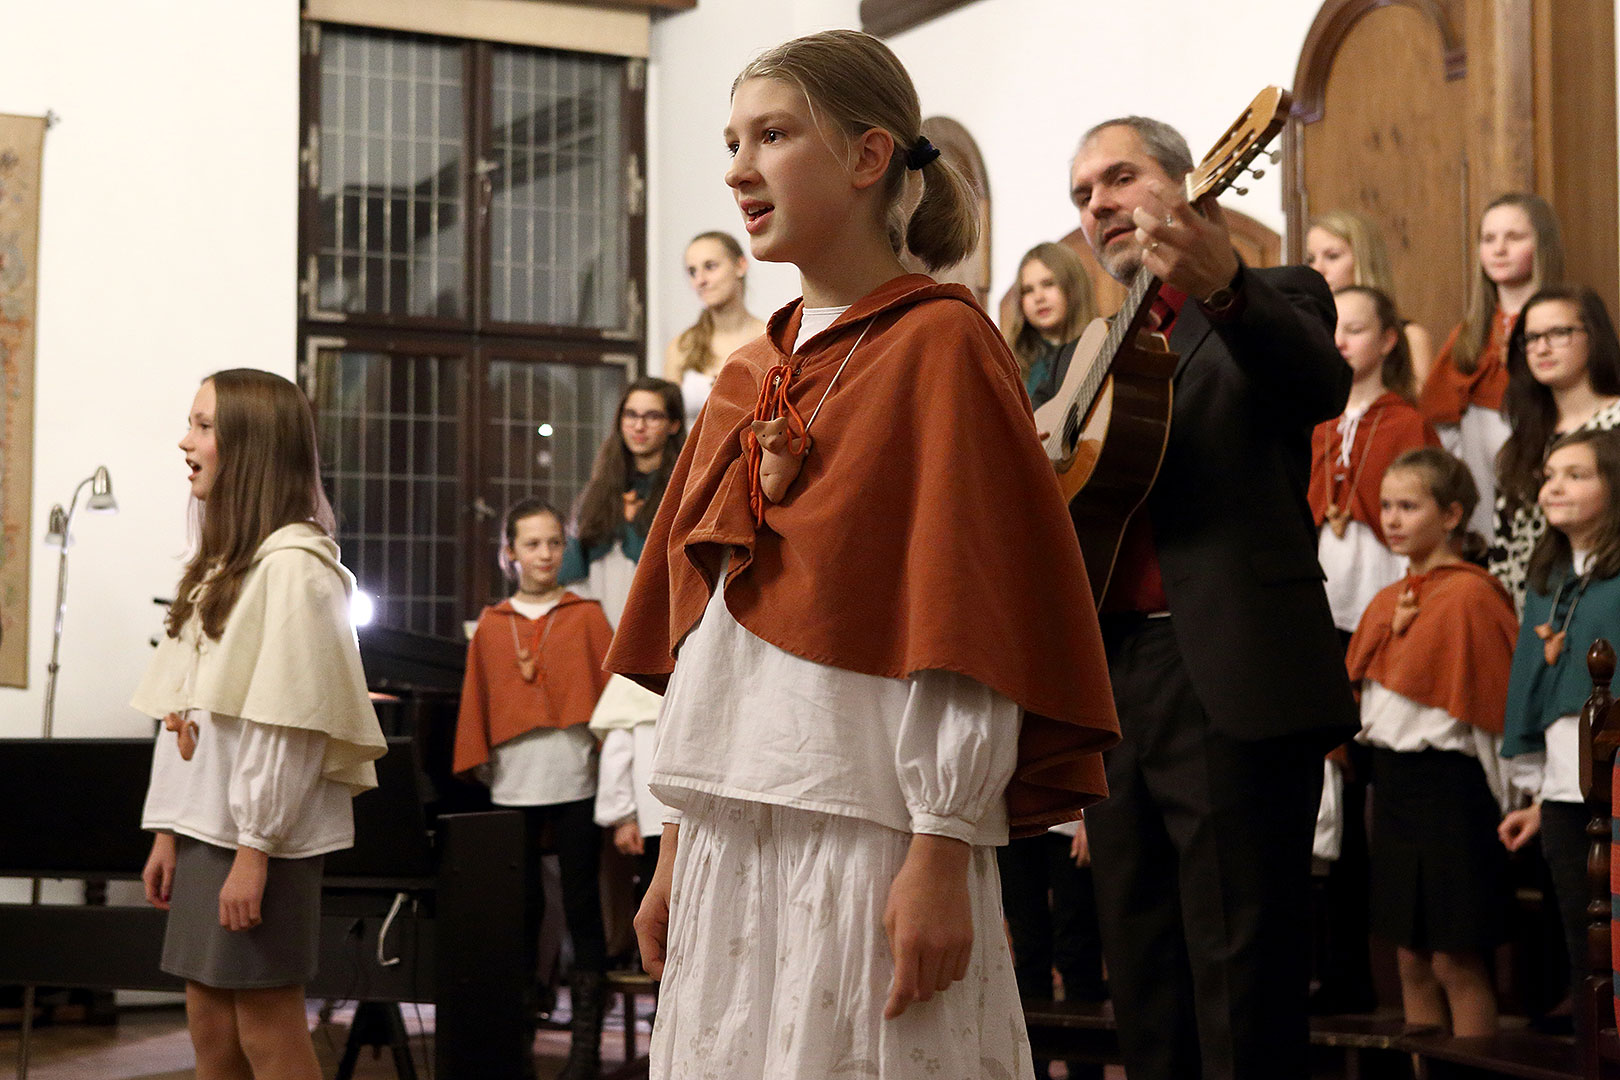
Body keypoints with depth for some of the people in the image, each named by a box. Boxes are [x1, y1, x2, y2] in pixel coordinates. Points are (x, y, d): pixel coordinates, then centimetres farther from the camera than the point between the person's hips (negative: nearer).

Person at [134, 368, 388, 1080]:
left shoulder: (293, 565, -14)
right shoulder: (218, 564, 15)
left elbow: (288, 723, -18)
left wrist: (254, 849, -19)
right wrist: (167, 830, 13)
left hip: (263, 834, -9)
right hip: (205, 828, 9)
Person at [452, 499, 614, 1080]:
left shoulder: (586, 617, 5)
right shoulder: (491, 626, 10)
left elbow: (611, 690, 2)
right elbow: (477, 703, 11)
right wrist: (480, 761, 7)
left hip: (576, 779, -2)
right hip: (515, 784, 2)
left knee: (581, 903, 3)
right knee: (521, 904, 7)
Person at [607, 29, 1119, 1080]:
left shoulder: (940, 346, -5)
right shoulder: (747, 380, 16)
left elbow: (966, 628, -11)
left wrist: (940, 853, -17)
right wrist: (676, 850, 15)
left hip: (868, 833, -7)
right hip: (732, 835, 7)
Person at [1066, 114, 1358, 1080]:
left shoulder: (1272, 303, 3)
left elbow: (1320, 385, -20)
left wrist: (1225, 287, -38)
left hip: (1231, 682, -7)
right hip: (1109, 681, 7)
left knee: (1243, 993, -8)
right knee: (1147, 993, 11)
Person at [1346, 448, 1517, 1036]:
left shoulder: (1471, 595, -12)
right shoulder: (1388, 600, 12)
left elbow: (1499, 702, -11)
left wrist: (1503, 802, -11)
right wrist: (1394, 632, 0)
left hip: (1449, 783, -8)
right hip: (1392, 781, 8)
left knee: (1455, 961, -4)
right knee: (1412, 961, 11)